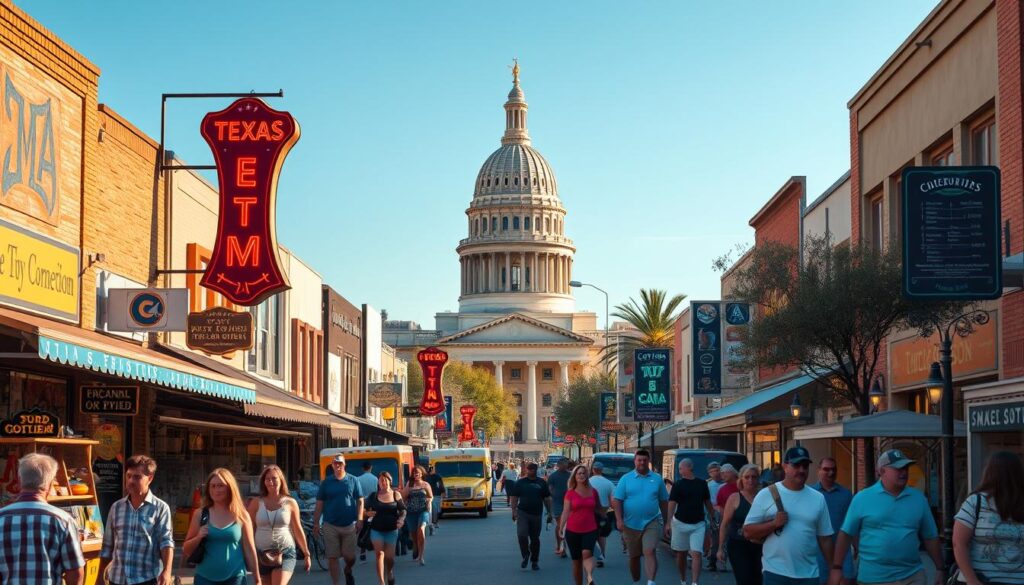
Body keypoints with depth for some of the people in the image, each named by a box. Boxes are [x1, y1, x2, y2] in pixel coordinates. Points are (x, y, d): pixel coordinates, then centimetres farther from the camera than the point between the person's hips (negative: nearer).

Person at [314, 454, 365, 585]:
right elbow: (319, 504, 6)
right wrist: (316, 523, 1)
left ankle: (348, 570, 36)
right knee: (332, 558, 0)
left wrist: (360, 520, -6)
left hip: (350, 525, 0)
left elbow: (360, 501, 3)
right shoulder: (326, 482, 5)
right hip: (330, 526, 0)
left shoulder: (353, 481, 4)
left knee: (350, 556, 4)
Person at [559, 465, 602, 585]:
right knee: (576, 561, 6)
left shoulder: (593, 492, 7)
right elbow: (566, 511, -1)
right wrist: (561, 527, -10)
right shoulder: (570, 493, 2)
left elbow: (599, 509, 19)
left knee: (587, 553, -26)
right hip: (573, 530, 1)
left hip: (590, 530, -1)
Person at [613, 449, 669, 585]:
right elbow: (617, 500, -1)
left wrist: (666, 521, 11)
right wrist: (619, 520, -12)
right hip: (631, 524, 1)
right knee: (634, 557, 12)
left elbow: (664, 501, 11)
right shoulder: (626, 479, 2)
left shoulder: (657, 479, 6)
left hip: (651, 523, -1)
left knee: (650, 552, -18)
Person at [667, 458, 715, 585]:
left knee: (696, 554, -10)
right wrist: (668, 523, -15)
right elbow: (672, 503, -7)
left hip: (698, 524, 1)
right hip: (680, 523, -1)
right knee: (681, 554, 9)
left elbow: (707, 502, 16)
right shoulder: (678, 484, -3)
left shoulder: (702, 484, 5)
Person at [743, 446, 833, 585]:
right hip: (776, 573, -3)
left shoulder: (818, 498, 6)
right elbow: (748, 532, -3)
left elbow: (825, 538, 10)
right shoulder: (766, 495, -3)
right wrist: (774, 523, -18)